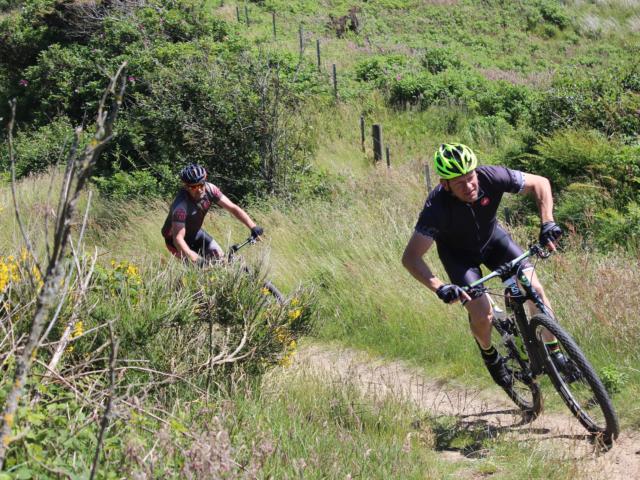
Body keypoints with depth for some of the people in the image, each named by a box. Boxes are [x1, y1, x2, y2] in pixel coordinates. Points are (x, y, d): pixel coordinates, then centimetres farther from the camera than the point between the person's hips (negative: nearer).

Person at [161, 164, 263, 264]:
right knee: (195, 265, -23)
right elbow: (178, 238, -42)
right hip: (174, 238, -6)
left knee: (218, 255, -6)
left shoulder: (209, 189, -22)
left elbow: (233, 208, -20)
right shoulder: (181, 205, -38)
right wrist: (195, 259, -55)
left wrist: (253, 227, -31)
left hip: (195, 232, 6)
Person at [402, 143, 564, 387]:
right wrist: (440, 288, -50)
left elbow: (540, 183, -19)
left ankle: (555, 354, 5)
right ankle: (490, 356, 19)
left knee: (534, 288, -13)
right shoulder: (437, 207, -38)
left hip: (492, 238, 3)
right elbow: (410, 257, -37)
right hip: (458, 253, -3)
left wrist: (547, 223, -34)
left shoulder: (491, 177, -32)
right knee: (482, 316, -16)